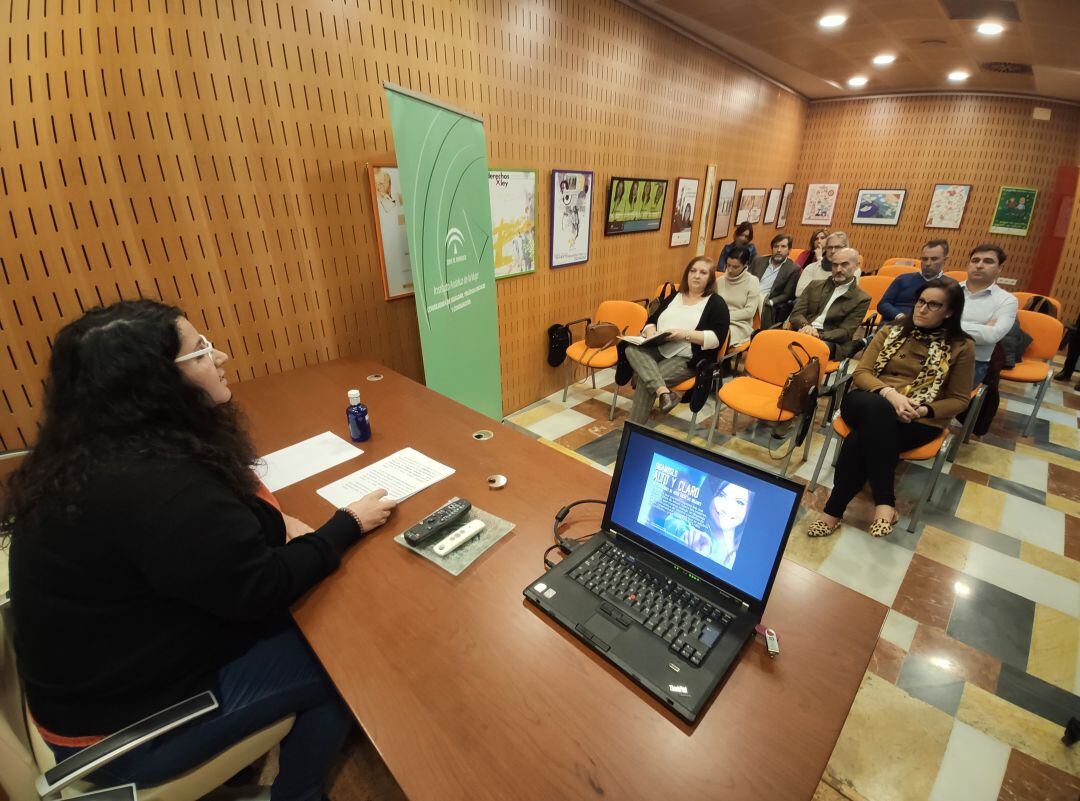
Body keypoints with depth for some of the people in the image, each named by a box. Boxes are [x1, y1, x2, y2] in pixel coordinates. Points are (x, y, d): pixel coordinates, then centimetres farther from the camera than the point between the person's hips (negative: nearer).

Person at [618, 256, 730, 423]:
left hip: (687, 358, -5)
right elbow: (652, 320, 20)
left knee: (645, 379, -29)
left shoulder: (716, 303, 4)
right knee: (631, 349, -27)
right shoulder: (674, 296, 20)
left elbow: (717, 338, -9)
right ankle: (663, 392, -40)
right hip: (657, 349, 6)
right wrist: (650, 331, -4)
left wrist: (686, 334, -19)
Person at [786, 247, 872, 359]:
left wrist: (818, 335, -19)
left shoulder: (861, 299, 10)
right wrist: (806, 326, -15)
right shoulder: (815, 285, 20)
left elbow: (845, 332, 0)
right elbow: (796, 313, 9)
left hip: (828, 339, -3)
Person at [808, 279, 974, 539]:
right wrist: (889, 393, -17)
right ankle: (885, 503, -30)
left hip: (918, 421, -2)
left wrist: (923, 410, -13)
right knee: (877, 409, -38)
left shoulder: (961, 347, 6)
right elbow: (861, 373, 3)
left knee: (859, 440, -35)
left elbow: (958, 400, 7)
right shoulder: (891, 331, 12)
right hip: (869, 404, 2)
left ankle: (835, 510, -21)